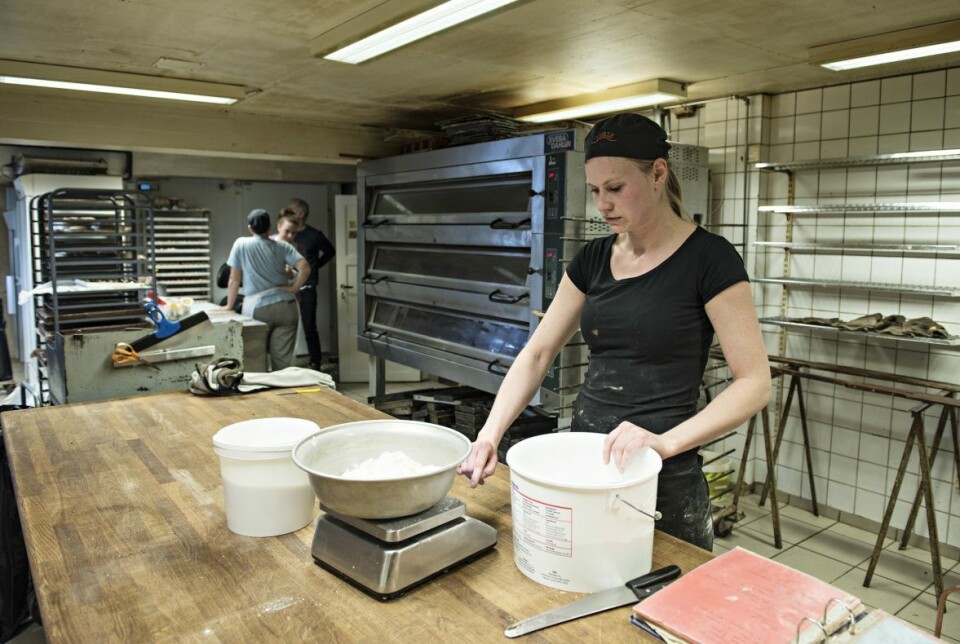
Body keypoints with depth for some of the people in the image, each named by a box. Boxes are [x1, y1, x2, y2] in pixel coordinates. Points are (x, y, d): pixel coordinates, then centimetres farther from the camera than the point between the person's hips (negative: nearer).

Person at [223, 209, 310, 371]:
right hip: (285, 307, 2)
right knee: (283, 360, 3)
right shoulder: (282, 246, 5)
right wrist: (293, 288, 3)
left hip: (257, 309, -2)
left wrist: (229, 306, 13)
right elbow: (305, 268, -7)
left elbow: (234, 279, 4)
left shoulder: (240, 244, 1)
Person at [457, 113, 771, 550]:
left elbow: (755, 383, -12)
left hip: (662, 478, -5)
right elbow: (536, 354, 5)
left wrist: (666, 442, -25)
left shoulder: (708, 259, -10)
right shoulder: (592, 259, 5)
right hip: (583, 461, 5)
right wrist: (490, 433, -9)